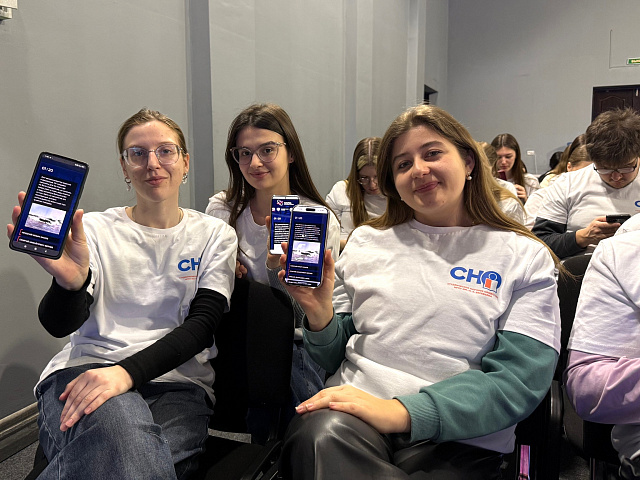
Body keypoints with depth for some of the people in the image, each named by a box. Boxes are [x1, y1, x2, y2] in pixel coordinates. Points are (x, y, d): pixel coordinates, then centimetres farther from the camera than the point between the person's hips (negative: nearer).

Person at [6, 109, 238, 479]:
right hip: (87, 367, 0)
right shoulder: (96, 229, 10)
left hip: (176, 382, 0)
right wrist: (71, 281, -26)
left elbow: (202, 324, -3)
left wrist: (128, 371, -19)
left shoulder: (215, 235, 10)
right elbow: (59, 326, -2)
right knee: (120, 428, -36)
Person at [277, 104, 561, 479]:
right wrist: (320, 314, -9)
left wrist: (401, 411, -19)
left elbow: (518, 380, -7)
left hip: (458, 438, 0)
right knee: (321, 437, -33)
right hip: (350, 414, 1)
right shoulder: (366, 241, 11)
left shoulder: (525, 258, 4)